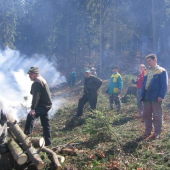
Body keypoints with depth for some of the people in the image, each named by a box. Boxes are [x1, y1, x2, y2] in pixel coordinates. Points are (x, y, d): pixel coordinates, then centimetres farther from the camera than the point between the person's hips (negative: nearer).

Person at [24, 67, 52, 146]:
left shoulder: (37, 82, -16)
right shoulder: (42, 80, 17)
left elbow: (36, 96, -24)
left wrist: (33, 108, -26)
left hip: (43, 105, -11)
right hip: (46, 104, 11)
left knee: (30, 116, -23)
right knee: (45, 123, 14)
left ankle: (27, 135, -26)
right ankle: (47, 141, 21)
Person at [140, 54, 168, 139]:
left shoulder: (162, 71, -3)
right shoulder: (147, 72, 17)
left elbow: (164, 85, -9)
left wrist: (161, 96, -18)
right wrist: (142, 95, 10)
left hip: (156, 97, -6)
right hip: (147, 97, 6)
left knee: (157, 115, 2)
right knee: (146, 115, 10)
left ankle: (157, 133, 12)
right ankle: (148, 131, 21)